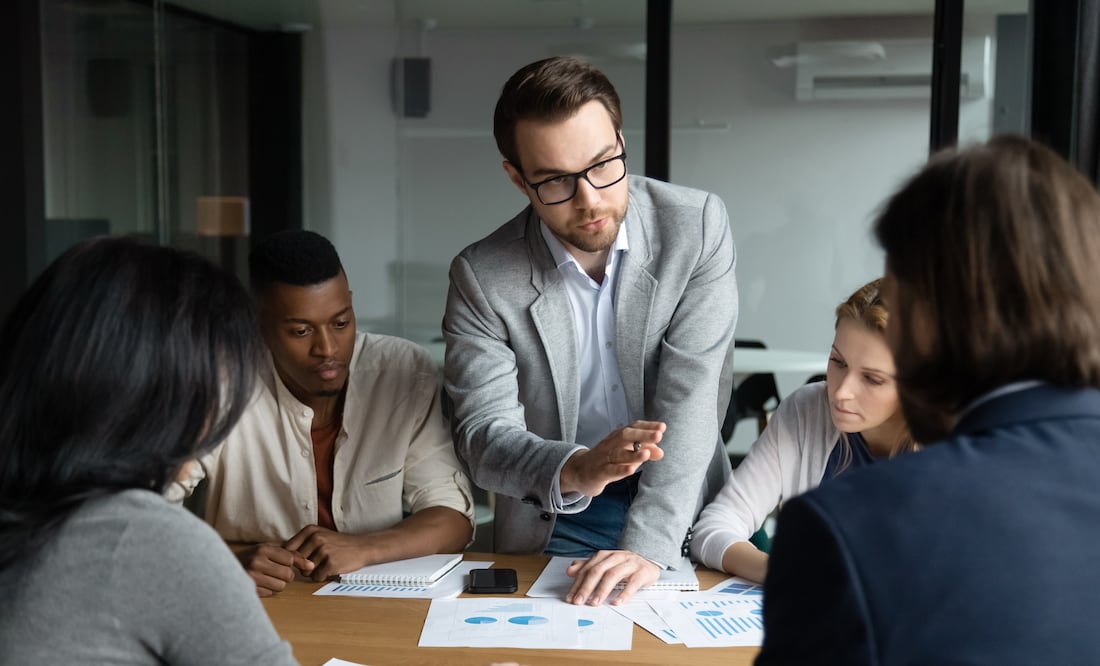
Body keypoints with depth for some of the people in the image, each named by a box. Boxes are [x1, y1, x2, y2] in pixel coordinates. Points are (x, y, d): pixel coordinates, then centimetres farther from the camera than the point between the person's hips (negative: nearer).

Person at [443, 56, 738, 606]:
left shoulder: (697, 225, -8)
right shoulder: (483, 277, -9)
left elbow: (691, 397, -14)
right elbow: (483, 434, -10)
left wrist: (649, 542, -25)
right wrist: (575, 470, -32)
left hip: (683, 517, 0)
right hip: (555, 528, 0)